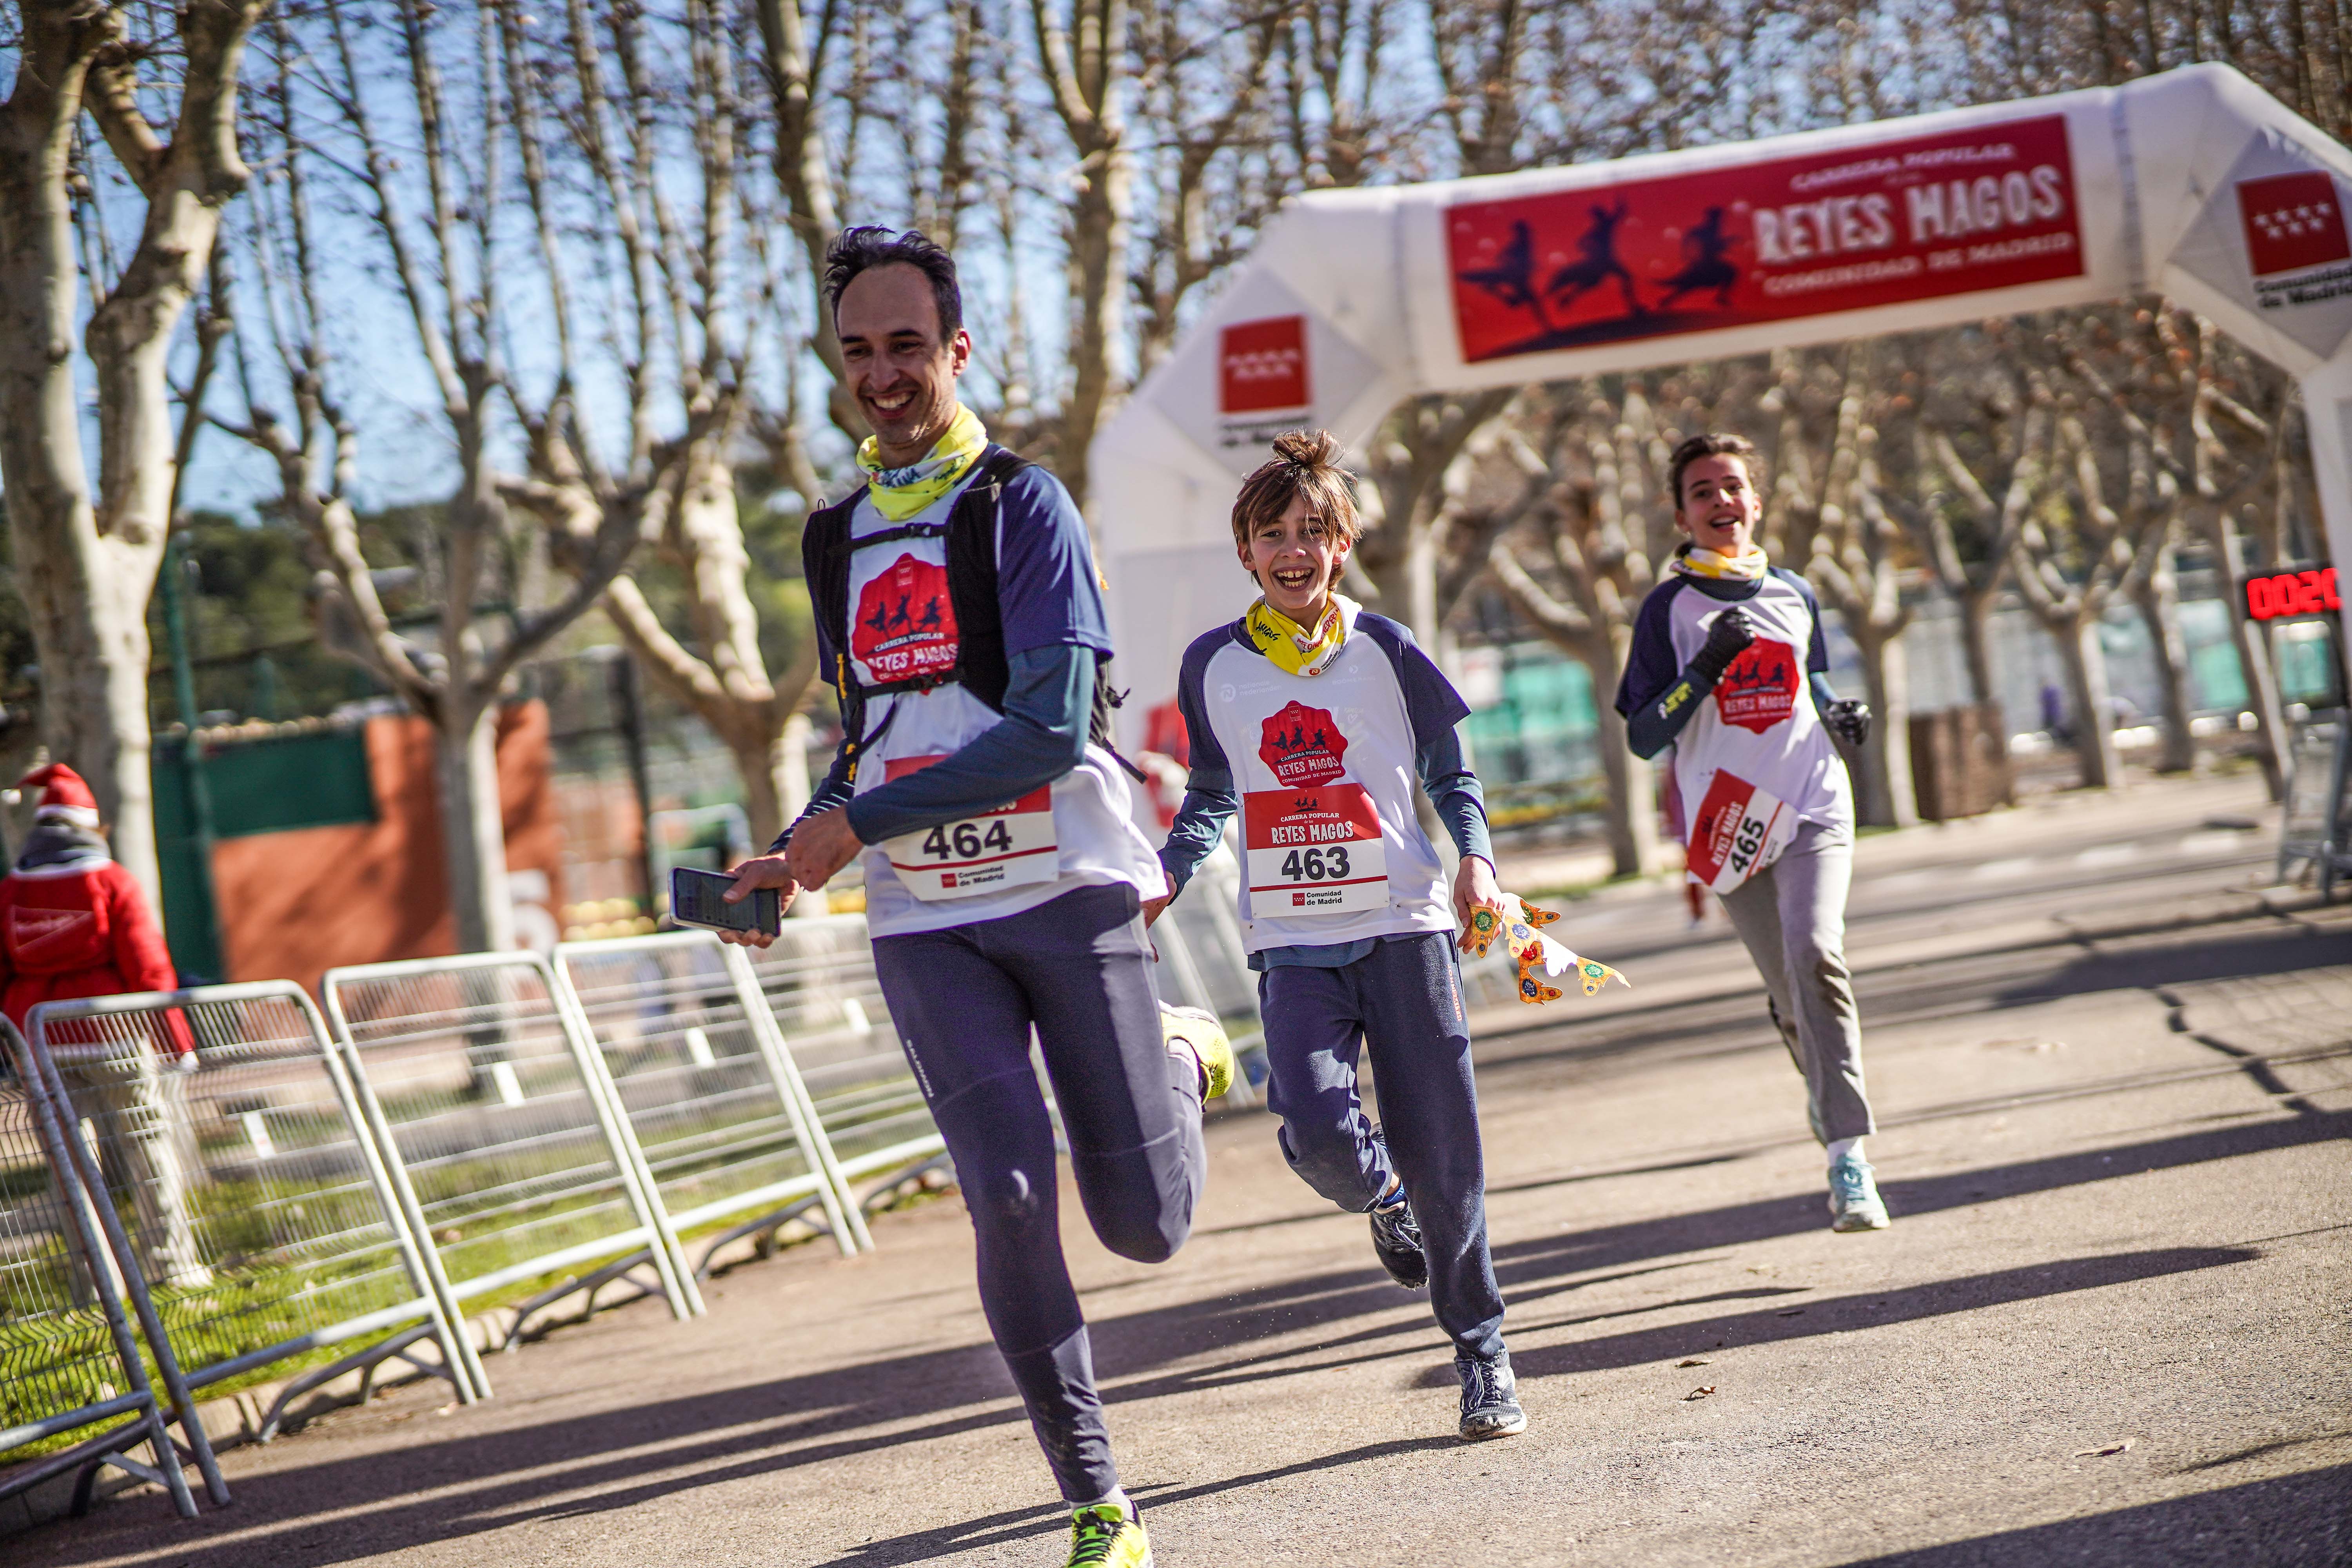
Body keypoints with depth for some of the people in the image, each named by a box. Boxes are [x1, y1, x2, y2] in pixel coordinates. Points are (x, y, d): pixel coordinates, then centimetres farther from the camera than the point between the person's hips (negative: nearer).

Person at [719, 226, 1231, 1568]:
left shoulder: (1021, 502, -6)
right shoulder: (835, 538, 13)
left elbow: (1052, 730, -15)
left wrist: (856, 824, -16)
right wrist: (795, 857, 5)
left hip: (1069, 891, -3)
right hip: (927, 923, 4)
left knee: (1144, 1225, -1)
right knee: (1011, 1202, -12)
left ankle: (1184, 1065, 33)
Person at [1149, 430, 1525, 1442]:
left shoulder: (1382, 649, 3)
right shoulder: (1213, 665, 8)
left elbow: (1448, 771, 11)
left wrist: (1475, 856, -6)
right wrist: (1171, 868, 3)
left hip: (1403, 921, -1)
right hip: (1293, 939, 1)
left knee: (1437, 1147, -2)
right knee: (1316, 1131, -19)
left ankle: (1482, 1355, 15)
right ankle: (1384, 1203, 18)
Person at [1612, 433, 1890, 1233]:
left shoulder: (1793, 594, 11)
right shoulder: (1670, 607, 1)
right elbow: (1644, 736, -4)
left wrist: (1840, 715, 7)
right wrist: (1706, 667, -17)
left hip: (1814, 811, 1)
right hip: (1731, 824, -1)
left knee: (1815, 953, -23)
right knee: (1789, 995, 5)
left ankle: (1848, 1154, -25)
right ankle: (1825, 1085, 40)